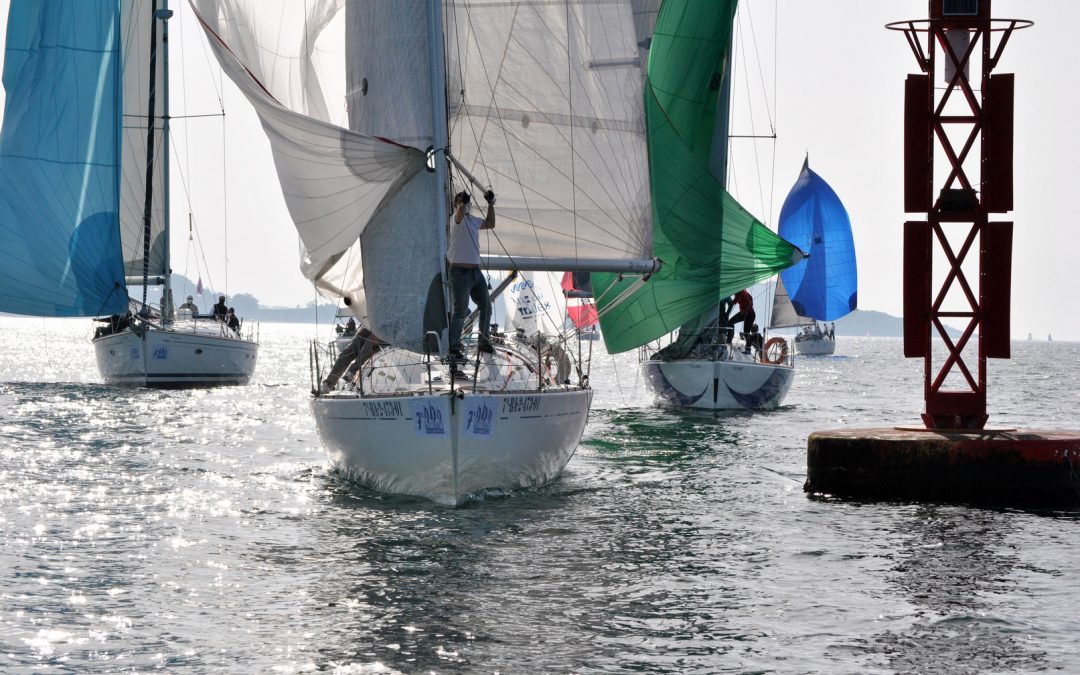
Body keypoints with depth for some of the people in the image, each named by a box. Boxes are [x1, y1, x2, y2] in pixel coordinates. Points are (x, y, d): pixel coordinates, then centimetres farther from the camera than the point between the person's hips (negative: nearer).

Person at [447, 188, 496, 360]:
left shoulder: (473, 220, 15)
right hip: (461, 272, -8)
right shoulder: (457, 219, -10)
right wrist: (464, 202, -26)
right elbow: (461, 211, -35)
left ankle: (484, 342, 29)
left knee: (486, 307, 15)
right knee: (460, 312, -8)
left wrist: (490, 204, 25)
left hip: (476, 272, 8)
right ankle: (453, 348, -3)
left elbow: (490, 224, 30)